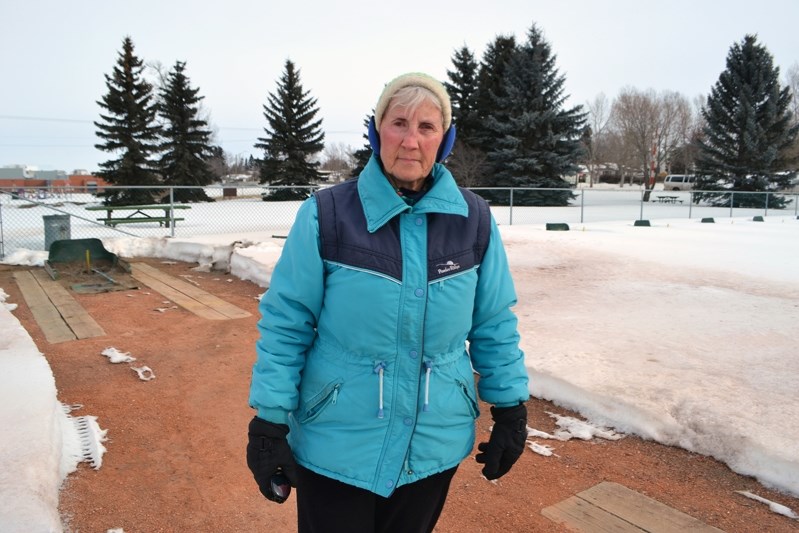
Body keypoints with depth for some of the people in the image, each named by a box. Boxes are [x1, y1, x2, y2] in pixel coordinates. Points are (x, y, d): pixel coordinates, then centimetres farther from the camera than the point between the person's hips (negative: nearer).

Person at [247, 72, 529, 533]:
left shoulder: (474, 219, -5)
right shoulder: (327, 215, -13)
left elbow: (494, 325, 3)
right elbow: (285, 324, -9)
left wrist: (510, 408, 5)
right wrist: (270, 422, -8)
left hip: (435, 446, 3)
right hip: (335, 447, -2)